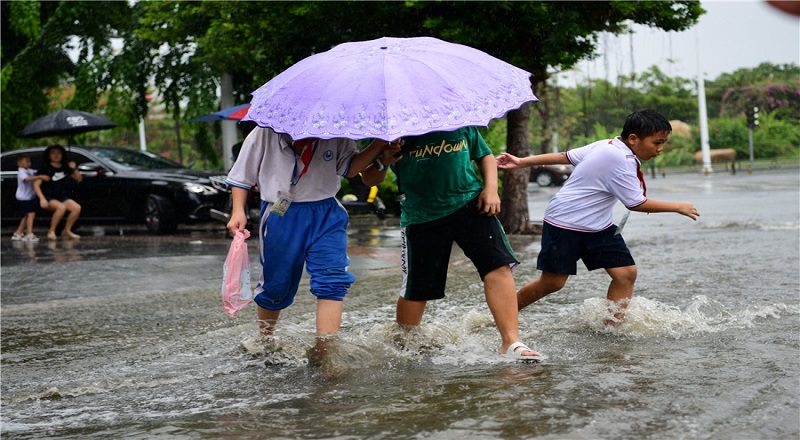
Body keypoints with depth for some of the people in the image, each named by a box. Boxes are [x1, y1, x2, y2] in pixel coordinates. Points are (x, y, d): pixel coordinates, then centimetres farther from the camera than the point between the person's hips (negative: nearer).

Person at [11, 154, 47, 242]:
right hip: (23, 198, -10)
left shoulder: (30, 171, 12)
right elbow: (26, 179, -34)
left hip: (30, 197, 10)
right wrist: (40, 177, -42)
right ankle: (29, 234, -25)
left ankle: (18, 233, 26)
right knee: (31, 213, -19)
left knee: (27, 216, 16)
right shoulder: (21, 171, -16)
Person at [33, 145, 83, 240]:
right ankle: (51, 231, -22)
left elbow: (79, 179, 17)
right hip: (49, 198, -6)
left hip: (62, 197, 6)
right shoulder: (45, 169, -5)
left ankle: (67, 231, -6)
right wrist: (42, 198, -26)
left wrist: (74, 169, -3)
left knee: (77, 208, -20)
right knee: (61, 207, -36)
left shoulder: (65, 168, 12)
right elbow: (36, 184, -12)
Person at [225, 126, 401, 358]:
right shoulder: (265, 133, -6)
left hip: (326, 216, 1)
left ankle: (325, 350, -15)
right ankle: (264, 340, 36)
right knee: (276, 283, 10)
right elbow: (241, 176, 3)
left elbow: (349, 166, 3)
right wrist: (238, 211, -7)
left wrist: (378, 147, -11)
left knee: (332, 280, -14)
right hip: (281, 215, -1)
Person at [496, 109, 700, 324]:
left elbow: (566, 156, 7)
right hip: (565, 224, -9)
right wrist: (677, 207, -8)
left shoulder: (607, 145, 3)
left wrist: (523, 162, 9)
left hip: (599, 226, 9)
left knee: (626, 273, -3)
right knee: (552, 282, -1)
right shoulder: (621, 160, -25)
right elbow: (637, 204, -19)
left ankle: (613, 325, 4)